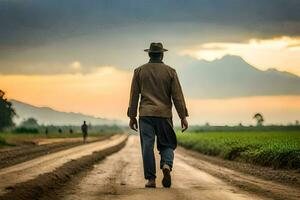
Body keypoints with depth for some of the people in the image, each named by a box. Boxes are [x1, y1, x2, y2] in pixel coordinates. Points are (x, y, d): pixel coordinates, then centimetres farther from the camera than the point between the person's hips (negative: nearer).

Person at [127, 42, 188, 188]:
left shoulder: (139, 71, 5)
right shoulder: (170, 71, 3)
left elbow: (134, 95, 4)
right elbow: (177, 96, 0)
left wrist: (132, 116, 8)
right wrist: (183, 117, 2)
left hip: (145, 114, 0)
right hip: (164, 114, 0)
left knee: (147, 146, 0)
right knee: (167, 145, 10)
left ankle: (151, 179, -5)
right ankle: (166, 165, -19)